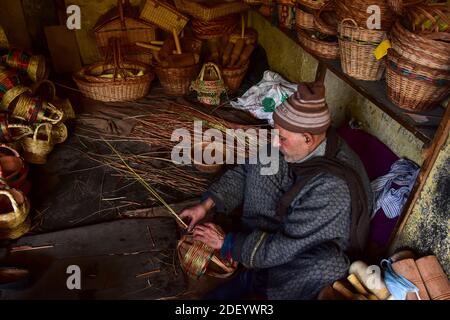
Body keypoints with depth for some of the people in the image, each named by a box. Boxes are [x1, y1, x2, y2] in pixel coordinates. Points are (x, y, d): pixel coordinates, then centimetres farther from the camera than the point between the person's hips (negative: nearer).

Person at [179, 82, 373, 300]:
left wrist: (226, 243, -24)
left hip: (318, 255, -5)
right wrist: (206, 205, -11)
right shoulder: (293, 146, -16)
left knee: (330, 267, -40)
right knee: (259, 163, -10)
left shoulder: (334, 188, -37)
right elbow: (244, 172, -2)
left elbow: (287, 248, -33)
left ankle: (251, 280, -12)